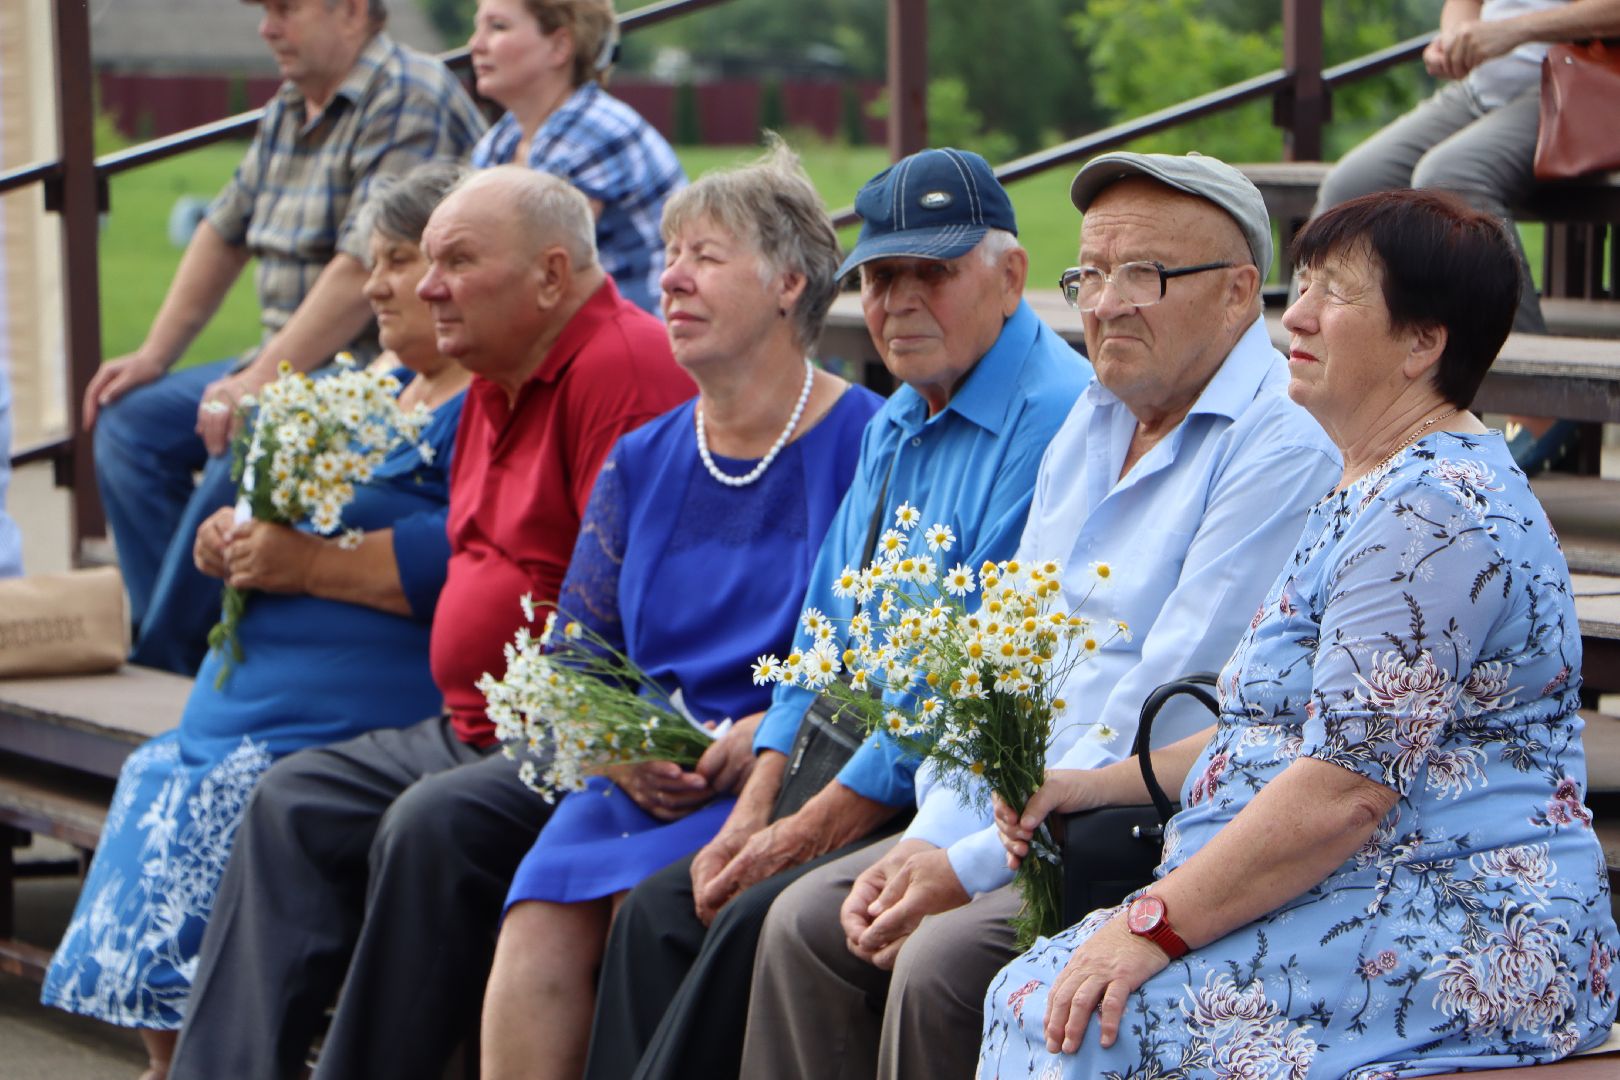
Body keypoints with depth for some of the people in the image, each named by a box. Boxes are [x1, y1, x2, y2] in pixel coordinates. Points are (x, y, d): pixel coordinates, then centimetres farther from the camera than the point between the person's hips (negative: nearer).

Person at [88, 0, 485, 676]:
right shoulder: (288, 112, 14)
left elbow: (365, 271, -24)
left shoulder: (410, 100, -16)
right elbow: (224, 233, 23)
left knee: (244, 442, -30)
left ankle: (168, 659, -15)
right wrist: (154, 356, 15)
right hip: (294, 361, 10)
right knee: (130, 422, 1)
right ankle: (176, 641, -4)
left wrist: (262, 379, -25)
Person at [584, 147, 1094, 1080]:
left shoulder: (1054, 418, -16)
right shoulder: (894, 425, 18)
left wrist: (812, 830, -16)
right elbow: (825, 630, 19)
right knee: (664, 907, -6)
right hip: (855, 774, 10)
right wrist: (754, 809, 4)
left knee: (764, 917, -25)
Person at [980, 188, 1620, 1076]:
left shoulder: (1431, 515, -17)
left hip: (1454, 939, -11)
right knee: (1033, 995, -5)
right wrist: (1095, 786, 17)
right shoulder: (1375, 494, 20)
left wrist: (1156, 924, -19)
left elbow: (1346, 789, -23)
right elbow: (1291, 727, 27)